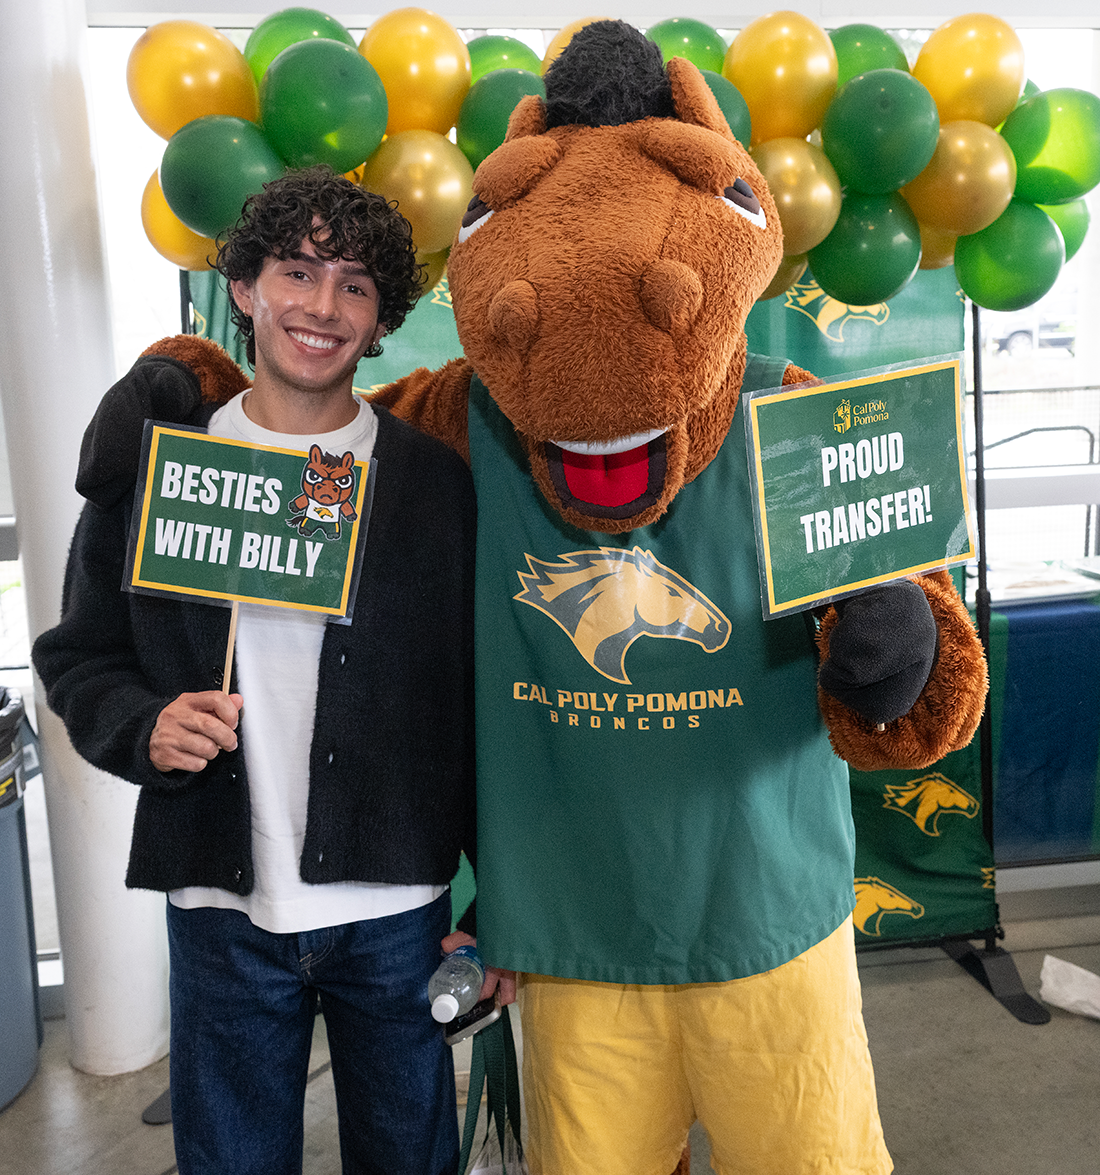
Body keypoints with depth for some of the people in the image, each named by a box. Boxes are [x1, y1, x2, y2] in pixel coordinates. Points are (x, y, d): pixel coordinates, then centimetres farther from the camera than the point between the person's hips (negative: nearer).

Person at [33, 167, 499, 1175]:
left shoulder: (439, 484, -2)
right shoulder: (152, 461, 1)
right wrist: (143, 726, -13)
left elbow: (485, 707, 0)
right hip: (221, 912, 1)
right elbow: (77, 657, 9)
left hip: (397, 911, 0)